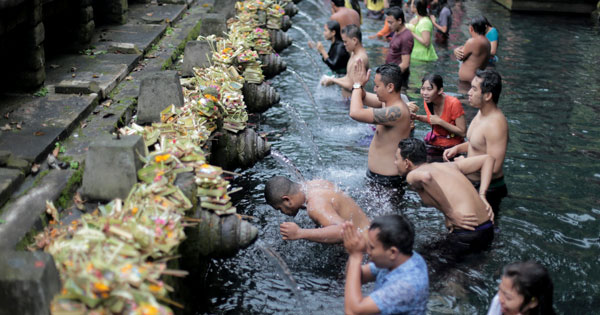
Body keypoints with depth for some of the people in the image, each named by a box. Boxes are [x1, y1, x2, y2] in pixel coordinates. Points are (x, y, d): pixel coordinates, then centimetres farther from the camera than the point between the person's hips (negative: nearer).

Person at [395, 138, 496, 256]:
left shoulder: (412, 176, -1)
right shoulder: (447, 165, 20)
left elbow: (425, 176, -27)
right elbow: (487, 159, 22)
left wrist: (450, 213, -19)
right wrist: (481, 196, 13)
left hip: (466, 236, -8)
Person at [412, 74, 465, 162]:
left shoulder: (454, 103, -24)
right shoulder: (427, 101, -7)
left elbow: (463, 132, -22)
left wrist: (440, 122, -27)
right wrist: (417, 117, -5)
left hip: (452, 148, -5)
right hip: (434, 146, 5)